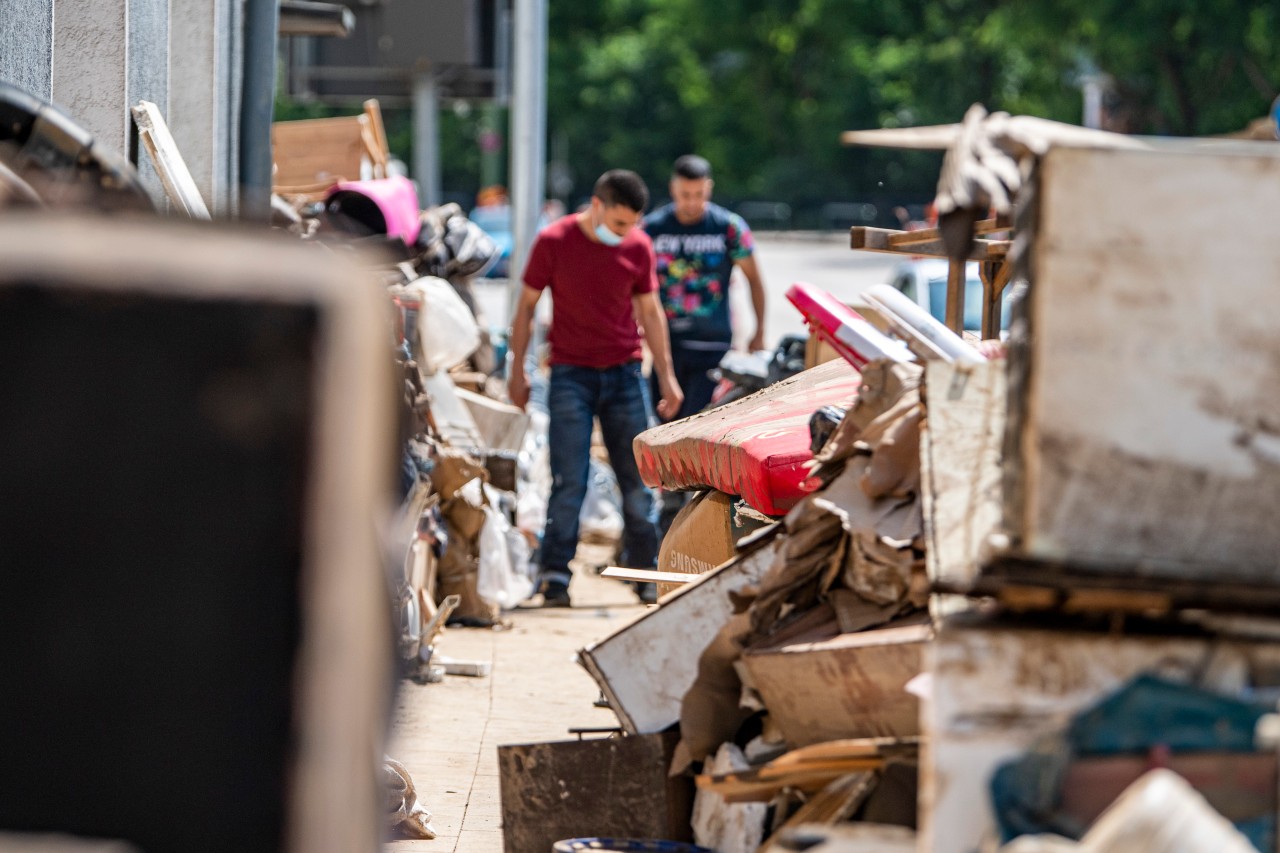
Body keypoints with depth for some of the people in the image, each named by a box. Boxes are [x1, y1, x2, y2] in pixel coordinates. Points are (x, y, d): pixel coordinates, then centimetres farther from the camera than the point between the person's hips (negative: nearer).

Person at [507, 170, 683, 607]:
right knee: (569, 482, -9)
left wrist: (667, 376, 12)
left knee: (638, 480, 4)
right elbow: (526, 306, 2)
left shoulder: (638, 246, 4)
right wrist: (517, 370, 1)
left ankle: (646, 575, 14)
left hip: (625, 374, 3)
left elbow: (650, 312, 13)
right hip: (571, 374, -3)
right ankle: (555, 578, -4)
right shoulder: (554, 241, -6)